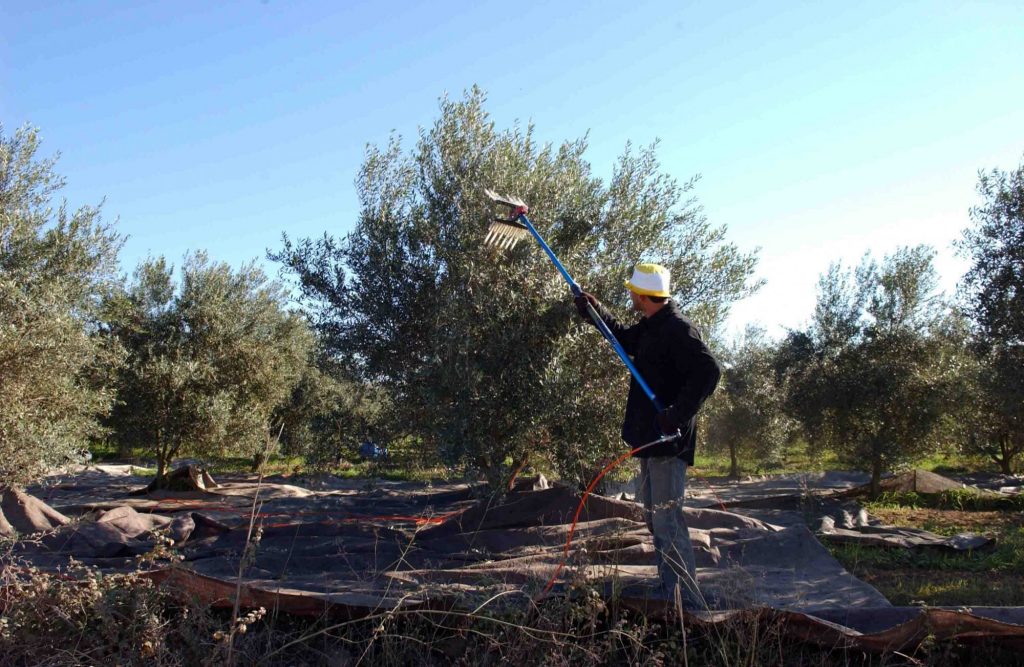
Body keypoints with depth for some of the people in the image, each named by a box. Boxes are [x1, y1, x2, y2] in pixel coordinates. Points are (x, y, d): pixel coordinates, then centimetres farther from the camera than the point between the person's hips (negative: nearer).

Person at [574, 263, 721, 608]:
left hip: (668, 440, -11)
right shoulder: (652, 326, 12)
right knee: (655, 517, 19)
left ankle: (689, 602, -2)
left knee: (666, 518, -9)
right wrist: (595, 311, 23)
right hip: (652, 437, 11)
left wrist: (678, 414, -29)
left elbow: (709, 371, -29)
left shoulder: (677, 328, -19)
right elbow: (625, 338, 32)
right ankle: (671, 592, 31)